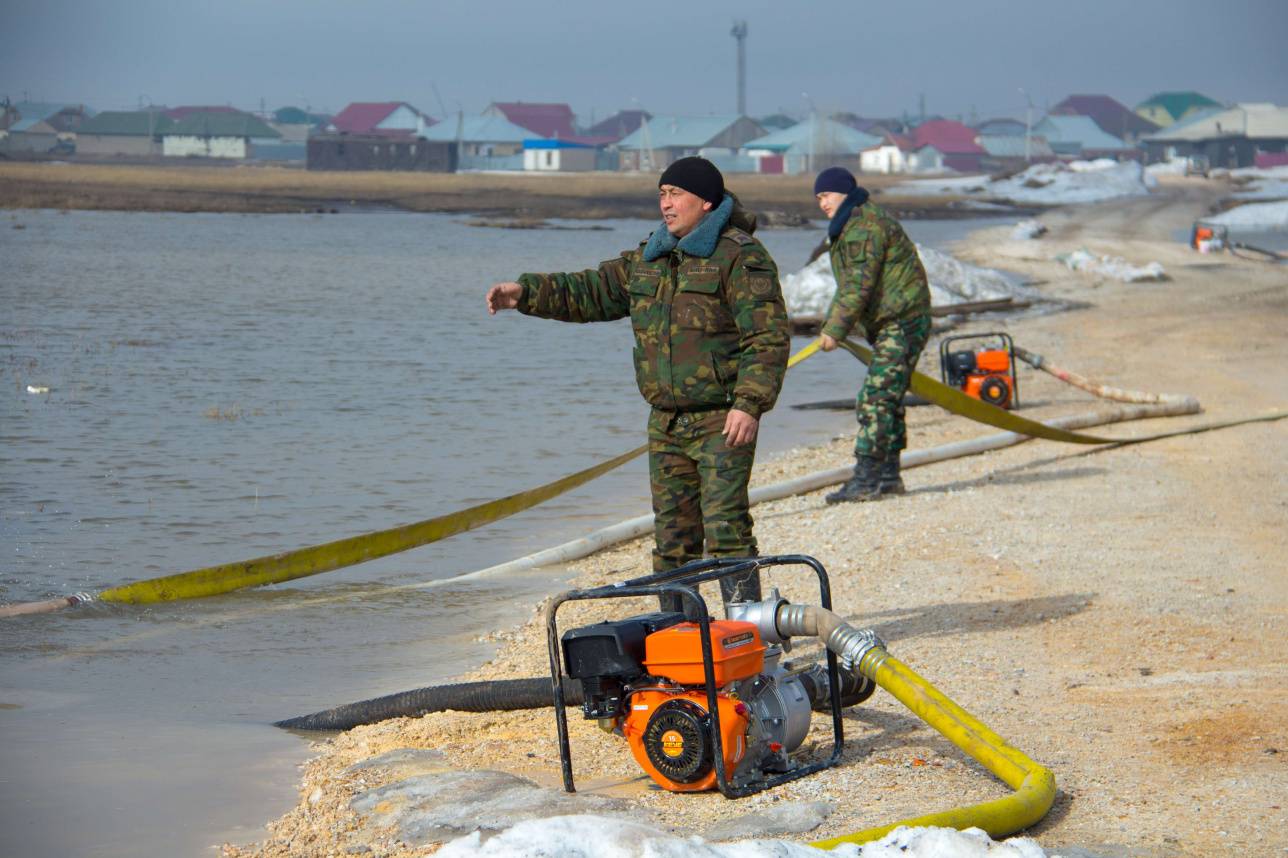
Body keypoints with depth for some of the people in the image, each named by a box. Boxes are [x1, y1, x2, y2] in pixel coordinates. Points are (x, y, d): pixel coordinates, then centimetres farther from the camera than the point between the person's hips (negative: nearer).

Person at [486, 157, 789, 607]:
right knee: (673, 537, 11)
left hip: (723, 422, -8)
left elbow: (770, 337, -15)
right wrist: (526, 293, 4)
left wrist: (749, 404, -24)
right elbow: (592, 292, 18)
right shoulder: (649, 258, 14)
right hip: (667, 422, 8)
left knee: (725, 530, -12)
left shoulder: (740, 257, -10)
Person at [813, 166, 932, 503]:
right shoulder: (850, 226, 18)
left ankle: (865, 479, -18)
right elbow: (850, 283, 25)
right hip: (890, 326, 11)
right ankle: (889, 476, 21)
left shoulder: (865, 226, -16)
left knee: (875, 399, -15)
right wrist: (831, 321, 18)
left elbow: (859, 284, -22)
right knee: (888, 399, 15)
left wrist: (835, 329, -20)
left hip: (902, 323, -11)